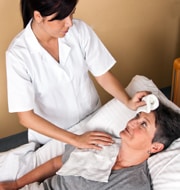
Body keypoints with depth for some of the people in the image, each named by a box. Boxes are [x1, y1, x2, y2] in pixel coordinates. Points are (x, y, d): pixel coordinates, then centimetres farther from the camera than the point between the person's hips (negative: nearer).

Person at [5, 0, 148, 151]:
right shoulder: (18, 53, -26)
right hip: (52, 137, -3)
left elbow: (102, 74, -7)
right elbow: (26, 117, -22)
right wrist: (75, 140, -25)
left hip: (93, 121, 3)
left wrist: (128, 102, -24)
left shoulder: (80, 30, -18)